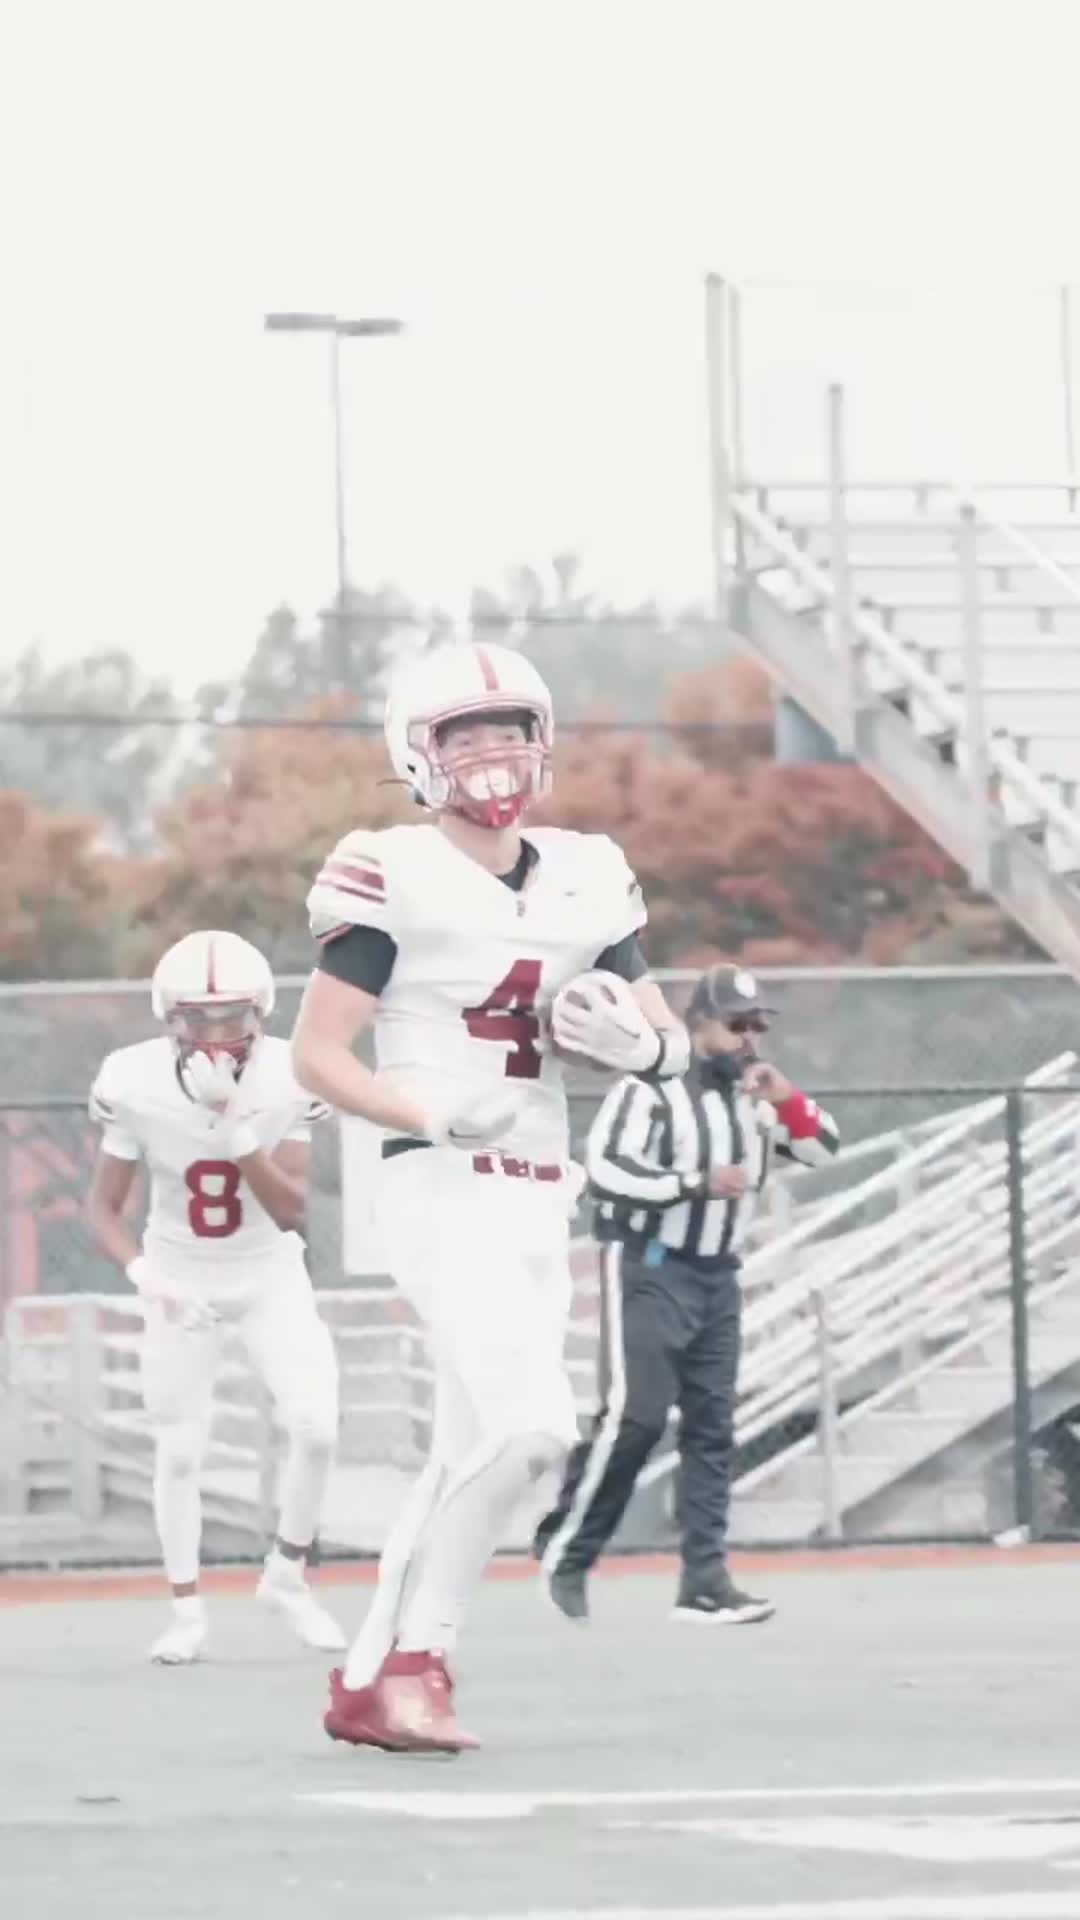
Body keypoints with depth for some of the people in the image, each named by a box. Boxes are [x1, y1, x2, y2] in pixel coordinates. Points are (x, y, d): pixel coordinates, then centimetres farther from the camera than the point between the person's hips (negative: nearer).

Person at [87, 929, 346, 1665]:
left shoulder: (288, 1081, -20)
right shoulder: (137, 1087, -20)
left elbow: (292, 1213, -21)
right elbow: (105, 1209, -11)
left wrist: (237, 1131, -34)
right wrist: (145, 1274, -29)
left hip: (270, 1278, 0)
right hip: (184, 1281, 0)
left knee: (317, 1425, -15)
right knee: (180, 1451, 2)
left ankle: (287, 1576, 8)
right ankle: (188, 1613, 19)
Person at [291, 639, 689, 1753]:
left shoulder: (586, 880, 11)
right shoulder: (396, 879, -7)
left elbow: (670, 1041, 18)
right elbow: (316, 1056, -6)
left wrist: (637, 1041, -6)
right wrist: (434, 1116, -20)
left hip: (539, 1202, 7)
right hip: (441, 1193, -7)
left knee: (468, 1456, 9)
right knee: (528, 1422, -21)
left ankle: (367, 1685, 18)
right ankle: (414, 1660, -9)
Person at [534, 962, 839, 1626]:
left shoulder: (755, 1097, 11)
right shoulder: (650, 1090, -11)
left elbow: (823, 1149, 12)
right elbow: (606, 1171, -22)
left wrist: (787, 1098, -5)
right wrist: (698, 1184, -25)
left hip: (717, 1278, 7)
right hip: (649, 1270, -7)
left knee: (712, 1427, 4)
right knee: (635, 1416, -14)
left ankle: (706, 1581, 4)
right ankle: (564, 1551, 0)